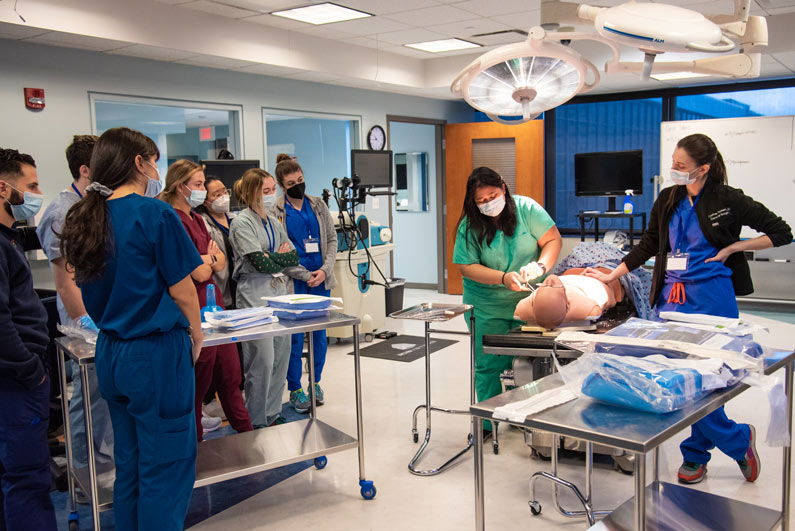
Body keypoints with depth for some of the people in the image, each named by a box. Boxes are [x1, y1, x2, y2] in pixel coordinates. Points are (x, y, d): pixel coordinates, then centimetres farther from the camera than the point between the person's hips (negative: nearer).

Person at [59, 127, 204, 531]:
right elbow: (181, 290, -9)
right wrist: (196, 335, 5)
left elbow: (88, 292, 13)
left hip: (110, 354, 8)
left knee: (128, 462, 18)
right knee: (166, 465, 4)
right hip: (156, 354, -7)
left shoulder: (86, 218, 6)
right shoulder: (155, 214, -14)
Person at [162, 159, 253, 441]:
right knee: (199, 382, 4)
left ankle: (246, 433, 25)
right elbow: (200, 273, -19)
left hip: (213, 306, 9)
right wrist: (210, 258, 2)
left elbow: (221, 262, 12)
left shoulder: (195, 219, 14)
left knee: (230, 374, 15)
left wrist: (207, 259, -9)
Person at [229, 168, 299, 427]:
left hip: (281, 292, 7)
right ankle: (256, 421, 5)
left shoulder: (274, 222, 16)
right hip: (255, 295, -7)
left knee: (281, 355, 9)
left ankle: (272, 413, 21)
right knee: (262, 359, -7)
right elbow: (260, 262, -16)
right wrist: (281, 257, 2)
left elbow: (294, 257, 10)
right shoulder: (242, 223, -7)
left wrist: (273, 258, -7)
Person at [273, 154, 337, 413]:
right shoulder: (276, 212, -5)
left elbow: (332, 239, 9)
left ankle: (316, 382, 25)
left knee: (320, 333, 10)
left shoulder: (318, 205, 9)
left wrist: (325, 270, -6)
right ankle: (295, 389, 14)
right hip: (294, 283, -4)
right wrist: (305, 275, -13)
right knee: (295, 336, 1)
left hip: (321, 281, 4)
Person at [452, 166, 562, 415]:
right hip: (488, 307, 0)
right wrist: (504, 278, -24)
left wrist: (541, 266, -25)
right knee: (488, 365, 4)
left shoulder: (526, 208, -8)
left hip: (528, 299, 1)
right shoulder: (469, 226, -9)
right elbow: (467, 267, -12)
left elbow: (553, 239, -6)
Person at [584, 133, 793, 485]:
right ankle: (739, 441, 21)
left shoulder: (728, 200, -4)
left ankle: (695, 454, 18)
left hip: (711, 300, -5)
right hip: (672, 298, 5)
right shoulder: (668, 200, 10)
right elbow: (647, 247, 19)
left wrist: (732, 248, -6)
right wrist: (611, 276, 16)